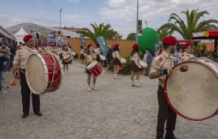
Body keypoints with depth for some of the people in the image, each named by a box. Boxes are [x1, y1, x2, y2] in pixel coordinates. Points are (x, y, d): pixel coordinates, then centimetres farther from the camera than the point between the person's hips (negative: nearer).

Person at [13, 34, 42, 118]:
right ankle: (25, 111, 18)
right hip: (24, 73, -2)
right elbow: (16, 61, -2)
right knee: (25, 93, 5)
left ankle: (37, 110, 20)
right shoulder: (20, 51, 1)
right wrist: (15, 70, -18)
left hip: (35, 73, 2)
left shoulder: (36, 51, 10)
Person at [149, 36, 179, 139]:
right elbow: (151, 76, -20)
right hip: (163, 90, -8)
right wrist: (163, 72, -33)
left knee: (173, 112, 15)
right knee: (163, 114, 0)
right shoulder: (158, 59, -16)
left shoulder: (172, 59, 9)